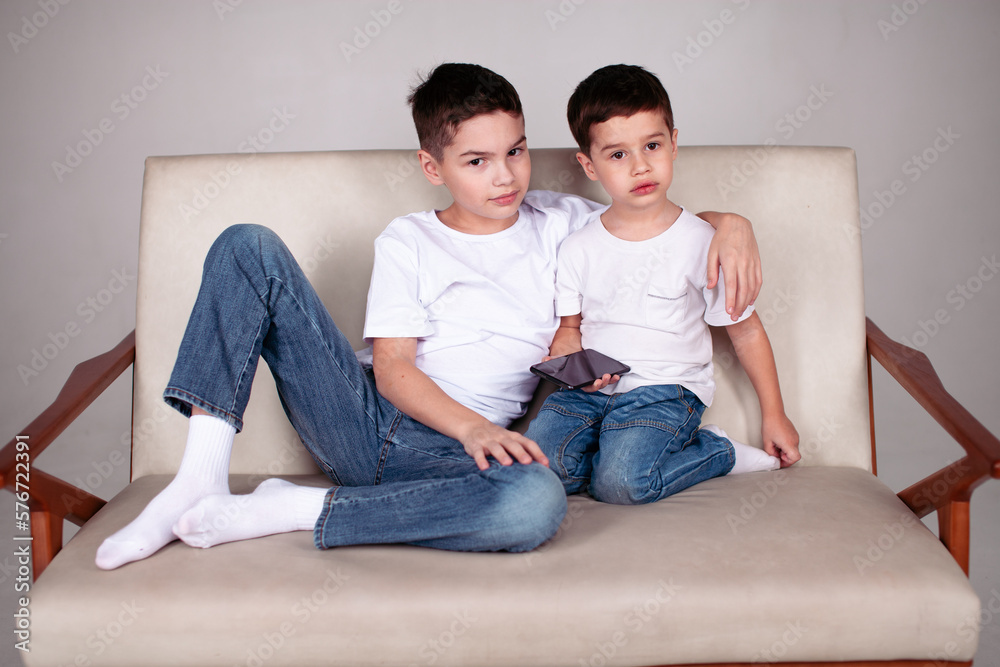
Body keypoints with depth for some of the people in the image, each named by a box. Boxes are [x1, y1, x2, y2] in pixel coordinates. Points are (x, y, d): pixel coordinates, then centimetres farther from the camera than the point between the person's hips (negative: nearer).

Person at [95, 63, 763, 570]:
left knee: (538, 503, -39)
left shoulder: (561, 223, 13)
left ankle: (282, 512, -26)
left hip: (452, 453, 0)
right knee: (248, 246, -10)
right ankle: (202, 476, -20)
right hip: (364, 418, 1)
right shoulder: (408, 241, 10)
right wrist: (471, 426, -19)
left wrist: (731, 222, -4)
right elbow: (392, 366, 0)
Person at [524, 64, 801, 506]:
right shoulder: (578, 249, 4)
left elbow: (746, 330, 3)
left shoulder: (700, 243, -4)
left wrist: (774, 415, 6)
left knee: (619, 482, -29)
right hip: (592, 392, 4)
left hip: (665, 390, -4)